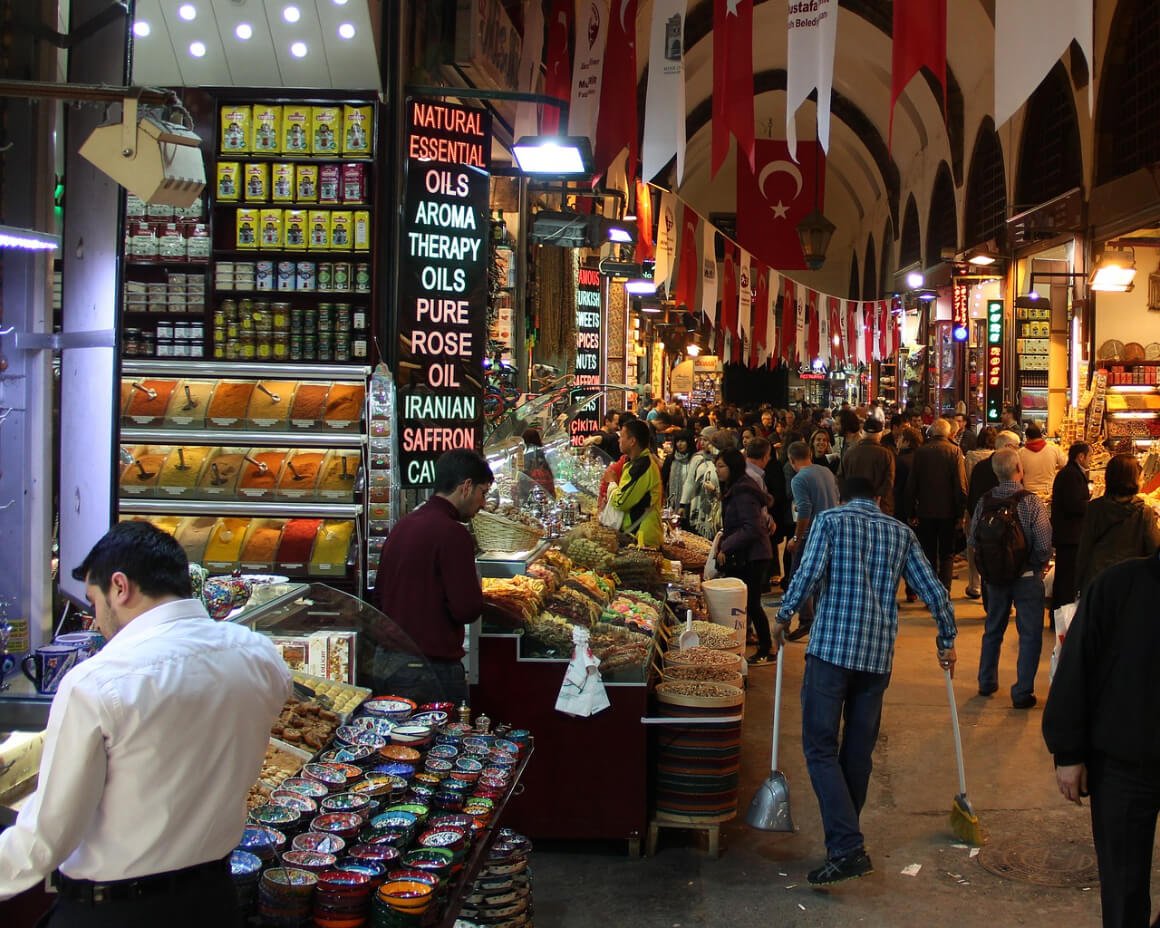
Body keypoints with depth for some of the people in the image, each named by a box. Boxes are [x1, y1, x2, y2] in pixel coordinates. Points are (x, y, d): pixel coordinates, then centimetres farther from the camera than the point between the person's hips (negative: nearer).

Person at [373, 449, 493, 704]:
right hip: (428, 668, -9)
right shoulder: (452, 533, -15)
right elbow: (467, 610, -17)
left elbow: (378, 597, 17)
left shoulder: (403, 526, 11)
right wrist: (475, 586, 2)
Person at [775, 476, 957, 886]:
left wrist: (783, 616, 6)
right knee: (859, 751, 13)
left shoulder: (830, 520, 3)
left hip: (831, 648, -4)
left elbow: (809, 575, -10)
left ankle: (848, 848, -14)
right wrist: (946, 642, 23)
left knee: (821, 748, -3)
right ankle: (844, 838, 22)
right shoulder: (901, 532, 13)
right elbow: (934, 592, 10)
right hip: (878, 656, 4)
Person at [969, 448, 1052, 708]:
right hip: (1027, 577, -4)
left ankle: (987, 682, 33)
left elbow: (972, 540, -2)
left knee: (993, 630, 21)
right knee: (1030, 635, 7)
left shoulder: (985, 501, -8)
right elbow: (1045, 545, -20)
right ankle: (1022, 693, 8)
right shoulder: (1031, 502, -19)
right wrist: (1042, 563, 0)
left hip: (994, 576, 4)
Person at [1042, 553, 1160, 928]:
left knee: (1126, 876, 13)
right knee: (1124, 883, 10)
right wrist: (1067, 753, -6)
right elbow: (1075, 668, -6)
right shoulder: (1121, 584, -10)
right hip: (1121, 765, -1)